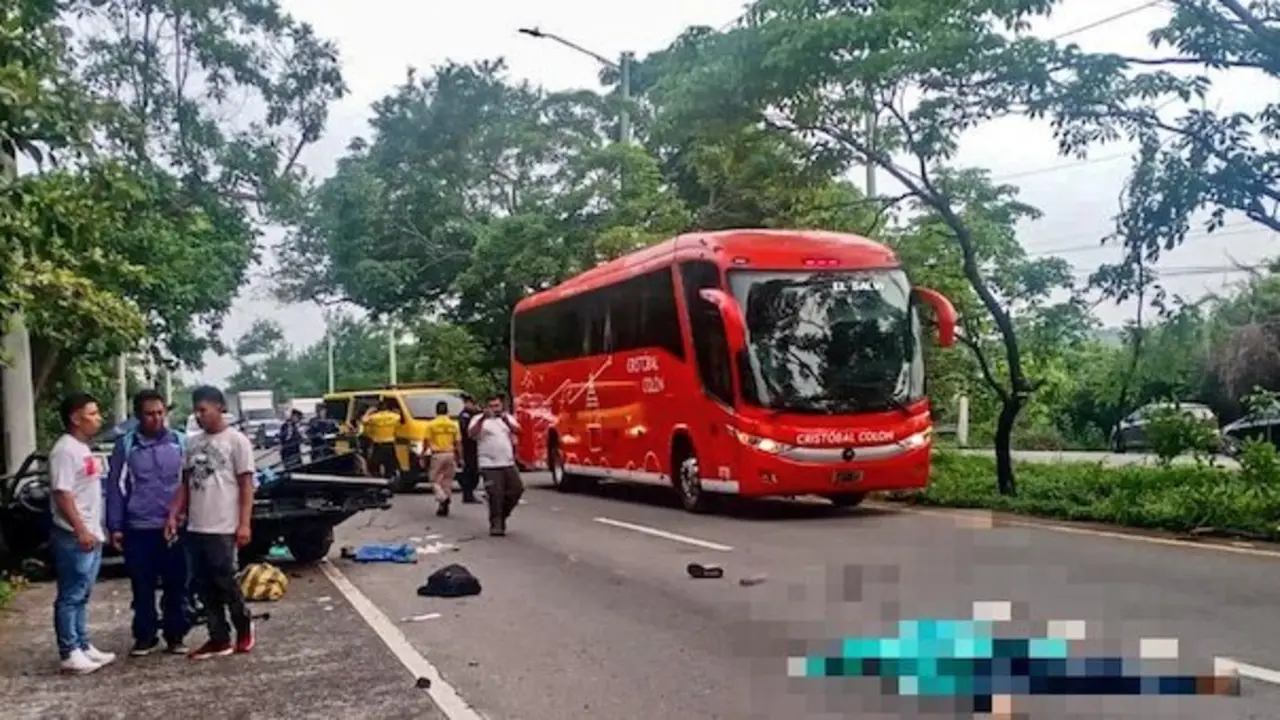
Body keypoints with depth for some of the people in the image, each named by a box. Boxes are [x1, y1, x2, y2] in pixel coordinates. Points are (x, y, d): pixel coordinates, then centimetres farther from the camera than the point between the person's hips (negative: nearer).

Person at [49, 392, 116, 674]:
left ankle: (83, 646, 21)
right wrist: (80, 530, -23)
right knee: (70, 597, -5)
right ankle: (69, 653, -1)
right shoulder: (65, 450, -14)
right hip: (74, 537, -10)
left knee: (82, 596, 15)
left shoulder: (85, 449, 16)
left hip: (92, 535, 10)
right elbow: (62, 494, -20)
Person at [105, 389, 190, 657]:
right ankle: (145, 637, 19)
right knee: (142, 587, 7)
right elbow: (116, 487, 4)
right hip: (138, 529, 0)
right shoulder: (126, 445, 2)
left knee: (176, 585, 5)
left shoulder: (180, 442, 4)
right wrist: (115, 526, 0)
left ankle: (175, 636, 16)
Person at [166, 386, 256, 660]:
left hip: (223, 528, -6)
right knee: (206, 586, 7)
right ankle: (219, 639, 14)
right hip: (195, 528, 6)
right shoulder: (193, 444, 13)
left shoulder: (236, 440, -5)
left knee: (225, 581, -3)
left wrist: (244, 524, -14)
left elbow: (246, 485, -8)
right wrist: (174, 515, 6)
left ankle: (244, 628, 19)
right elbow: (186, 484, 17)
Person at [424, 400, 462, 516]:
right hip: (450, 454, 3)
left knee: (435, 479, 7)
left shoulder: (431, 424, -4)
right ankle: (444, 507, 13)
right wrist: (460, 458, 10)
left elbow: (427, 442, -4)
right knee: (447, 481, 11)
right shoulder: (453, 424, 4)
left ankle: (442, 499, -18)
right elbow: (458, 443, 3)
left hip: (437, 455, -3)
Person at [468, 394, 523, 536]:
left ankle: (502, 515, 26)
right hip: (490, 465, -5)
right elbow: (471, 433, -18)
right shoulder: (479, 419, 0)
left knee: (517, 489, 6)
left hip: (509, 463, 5)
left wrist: (506, 421, -24)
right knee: (496, 495, -9)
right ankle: (496, 525, 0)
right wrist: (483, 418, -33)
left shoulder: (508, 418, 13)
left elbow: (517, 431, -4)